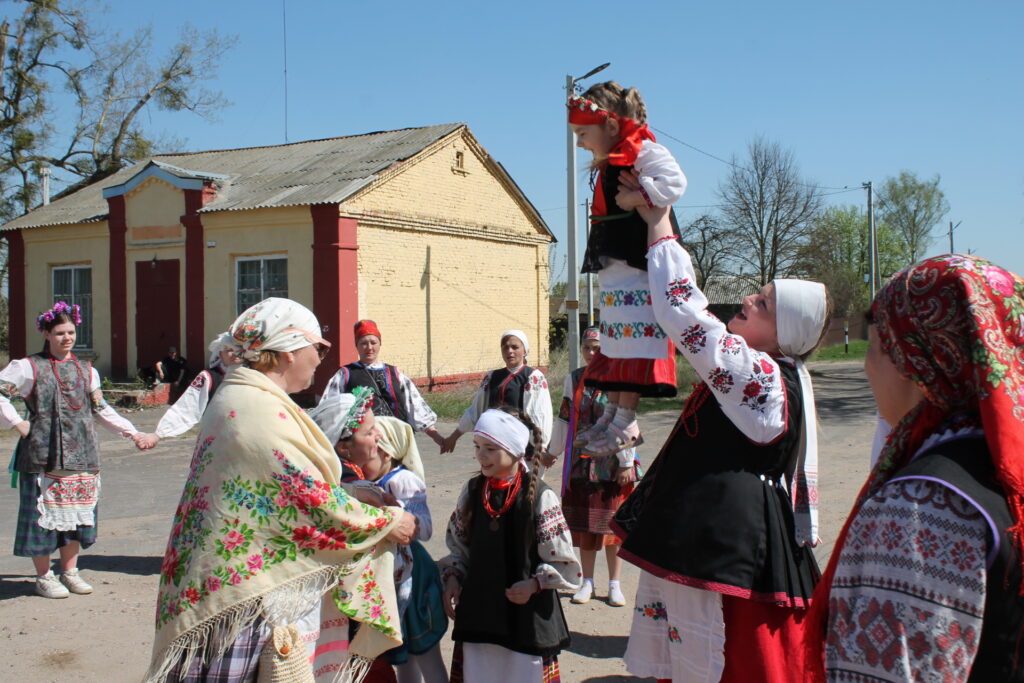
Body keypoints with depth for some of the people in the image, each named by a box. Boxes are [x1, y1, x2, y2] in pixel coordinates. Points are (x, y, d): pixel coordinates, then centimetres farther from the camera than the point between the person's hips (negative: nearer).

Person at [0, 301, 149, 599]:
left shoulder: (86, 370, 14)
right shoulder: (29, 367, 0)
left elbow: (102, 410, 17)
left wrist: (132, 433, 12)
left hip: (81, 456, 4)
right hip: (44, 455, -4)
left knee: (78, 513, 8)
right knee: (45, 513, 0)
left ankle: (69, 571, 22)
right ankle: (43, 577, 13)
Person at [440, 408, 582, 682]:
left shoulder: (540, 496, -12)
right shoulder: (472, 491, 3)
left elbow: (563, 561, -7)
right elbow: (458, 544, 15)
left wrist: (534, 583, -20)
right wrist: (452, 577, 0)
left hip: (527, 613, -4)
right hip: (478, 612, 4)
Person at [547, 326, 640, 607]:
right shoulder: (573, 379, 5)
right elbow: (564, 418, 11)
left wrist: (627, 463, -11)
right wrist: (553, 452, 14)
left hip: (612, 461, -3)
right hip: (581, 462, 3)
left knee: (612, 522, 5)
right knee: (584, 523, 8)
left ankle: (614, 584, 17)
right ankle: (587, 582, 21)